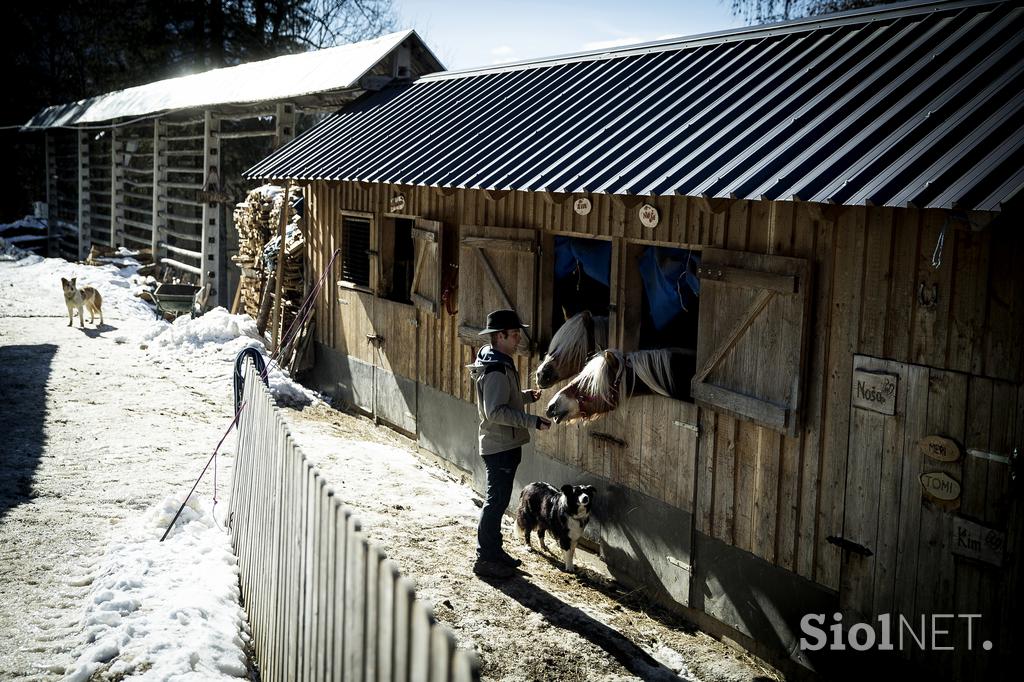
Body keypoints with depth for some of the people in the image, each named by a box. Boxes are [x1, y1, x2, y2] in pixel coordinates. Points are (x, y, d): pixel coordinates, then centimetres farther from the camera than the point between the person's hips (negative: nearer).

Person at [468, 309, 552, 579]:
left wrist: (526, 395, 10)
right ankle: (485, 559, 5)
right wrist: (533, 422, -27)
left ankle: (493, 550, 28)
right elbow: (496, 412, -27)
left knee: (498, 500, 17)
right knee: (497, 501, -3)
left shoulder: (500, 363, 11)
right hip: (500, 445, -10)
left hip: (504, 444, 10)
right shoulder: (496, 370, -22)